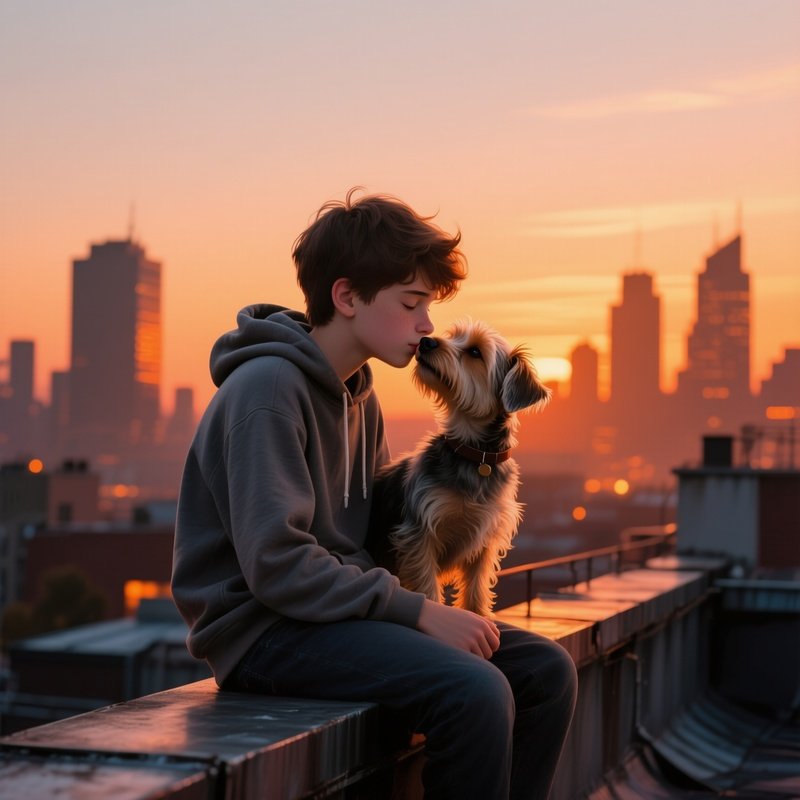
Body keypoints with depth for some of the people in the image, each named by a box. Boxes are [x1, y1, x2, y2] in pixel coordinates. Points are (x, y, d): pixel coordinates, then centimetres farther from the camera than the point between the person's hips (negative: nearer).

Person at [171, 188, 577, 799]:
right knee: (474, 691, -28)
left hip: (346, 607, 9)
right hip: (266, 629, -9)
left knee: (546, 670, -1)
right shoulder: (268, 388, -15)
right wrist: (419, 610, -20)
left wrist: (436, 608, -2)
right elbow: (275, 562, -23)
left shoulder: (360, 396, 14)